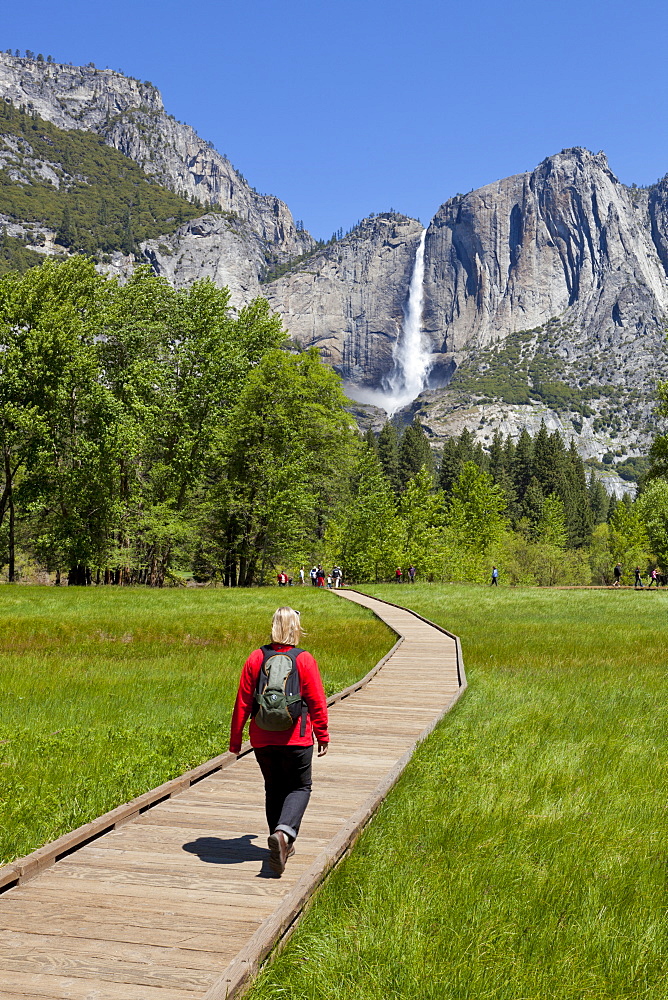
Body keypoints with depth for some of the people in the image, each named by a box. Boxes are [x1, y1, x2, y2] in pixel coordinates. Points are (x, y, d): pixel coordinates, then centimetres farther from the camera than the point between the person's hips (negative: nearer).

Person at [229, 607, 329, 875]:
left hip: (262, 739, 3)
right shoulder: (304, 660, -8)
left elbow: (242, 702, 0)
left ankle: (282, 846, 22)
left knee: (274, 790, 18)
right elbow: (317, 702, -4)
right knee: (299, 788, 10)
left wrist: (235, 739, 8)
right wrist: (323, 735, 9)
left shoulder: (256, 658, -2)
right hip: (296, 739, -3)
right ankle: (284, 832, -14)